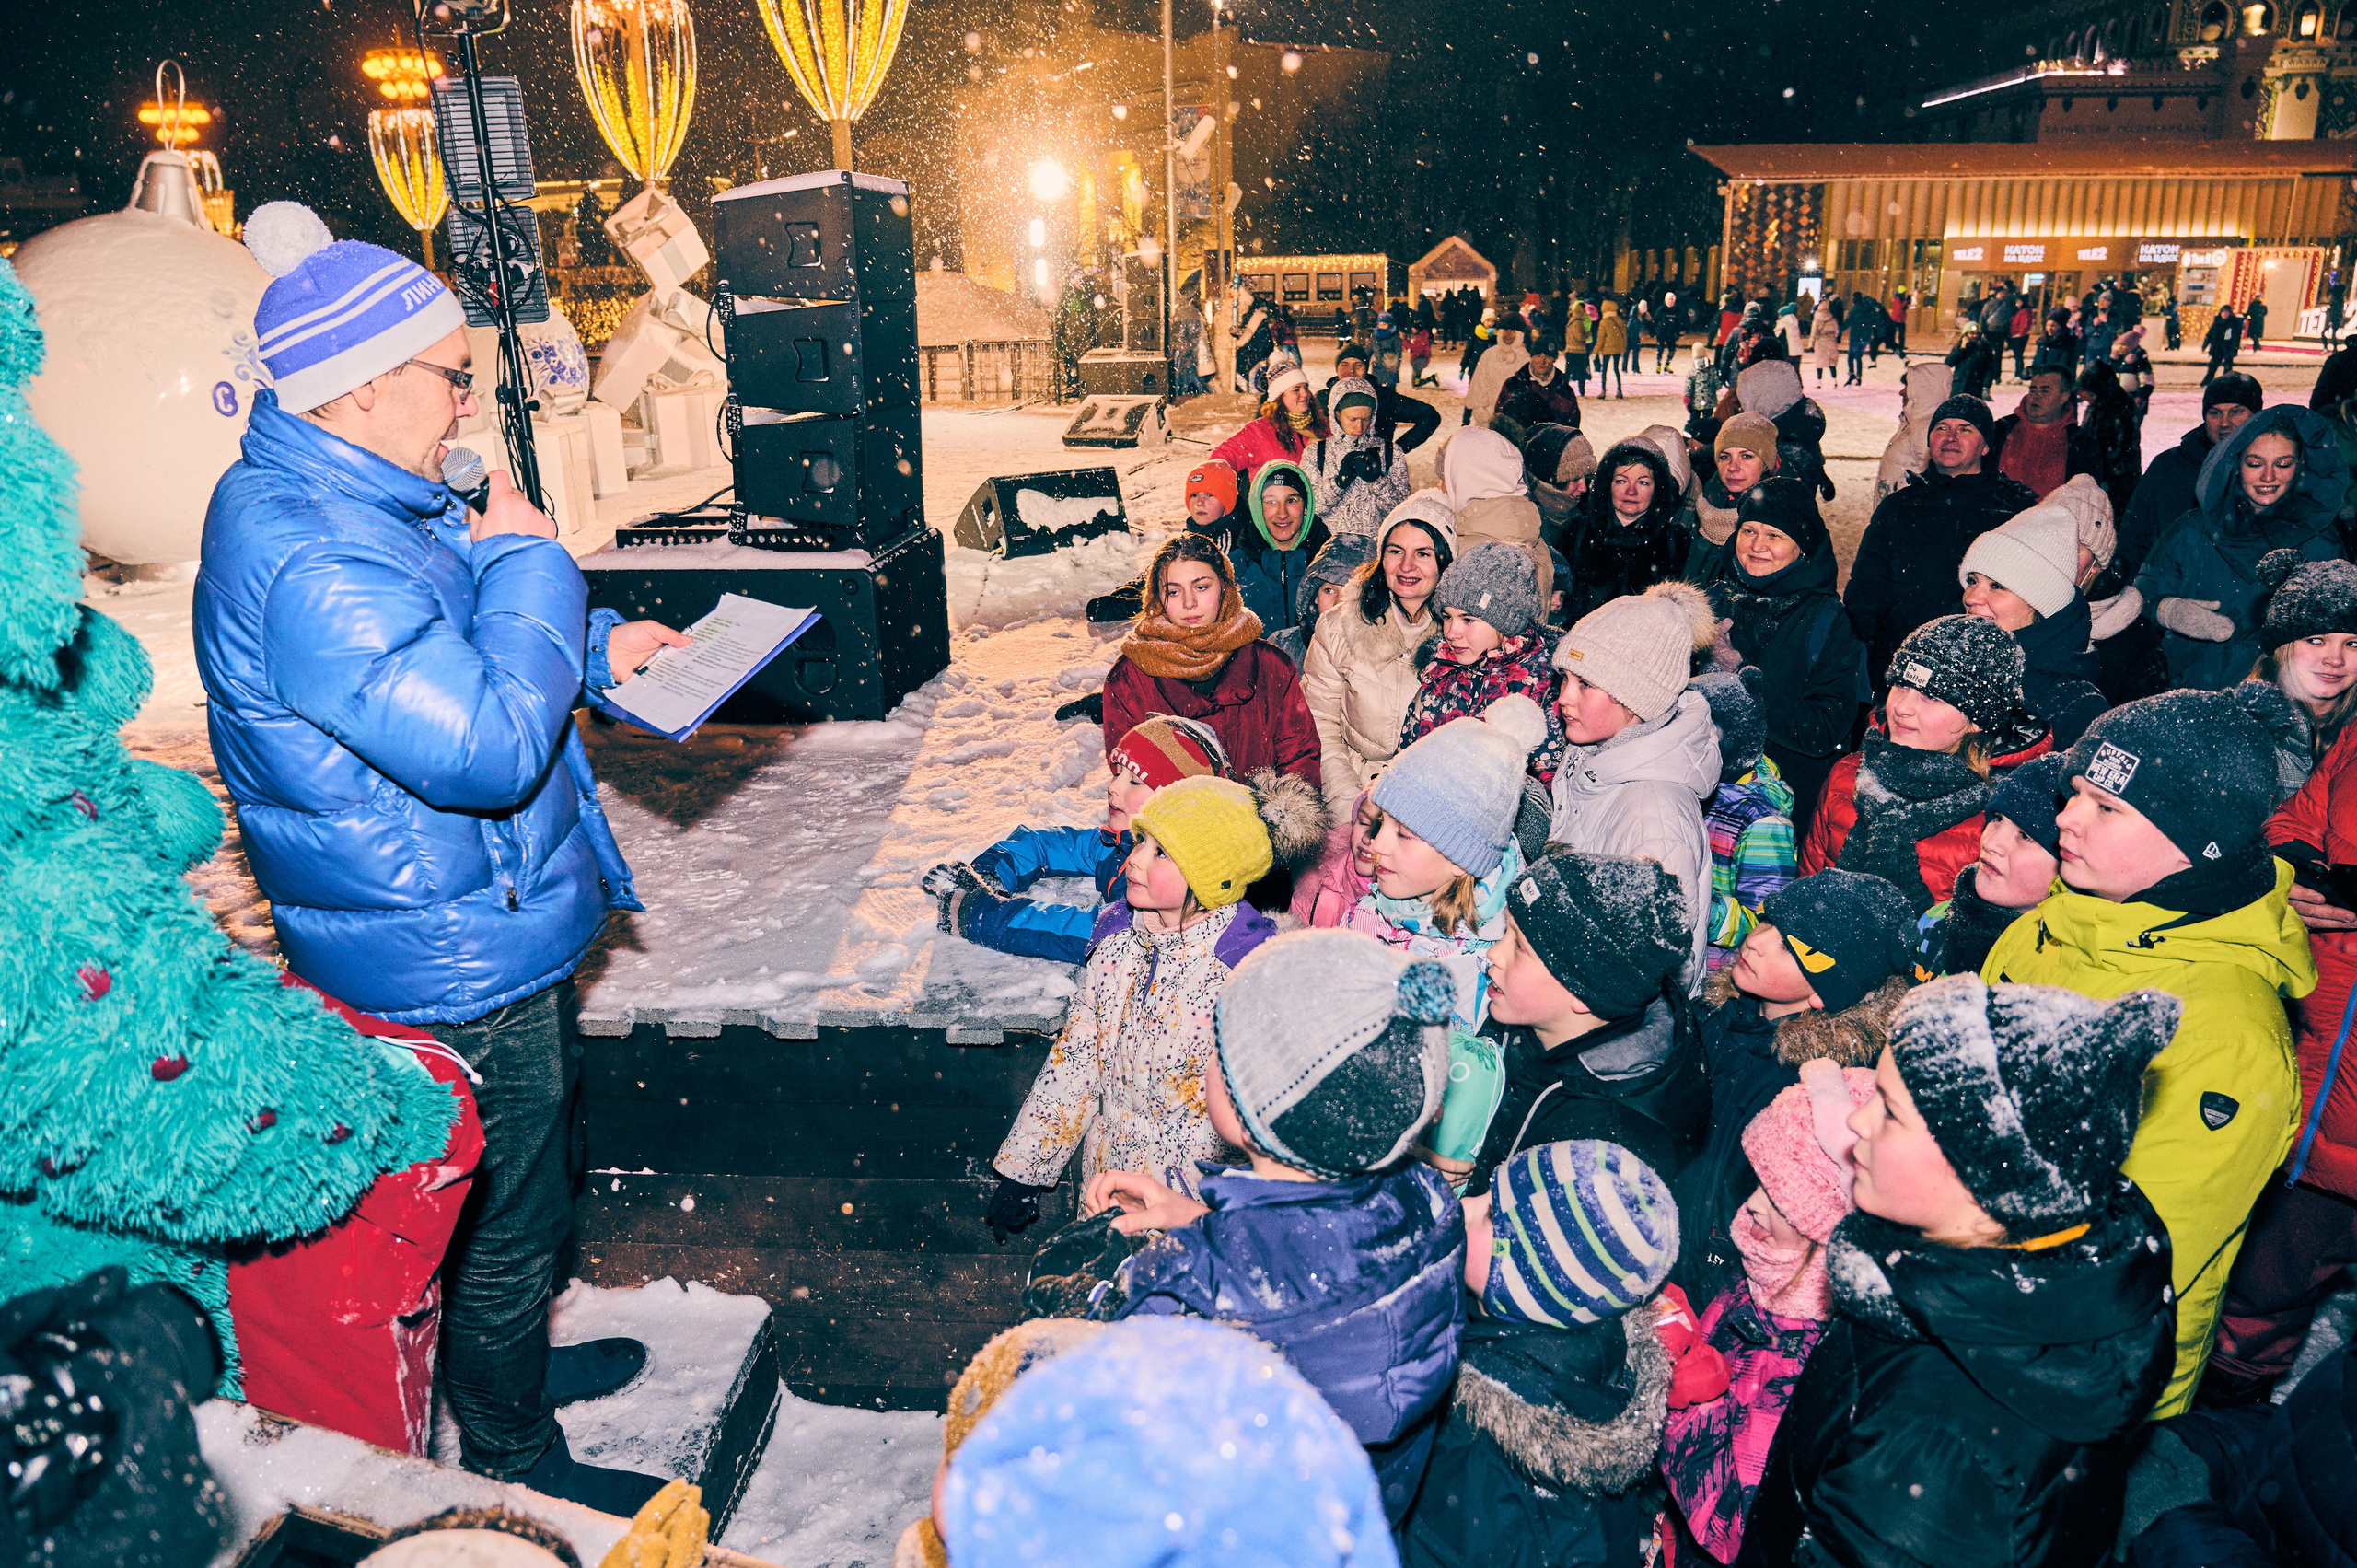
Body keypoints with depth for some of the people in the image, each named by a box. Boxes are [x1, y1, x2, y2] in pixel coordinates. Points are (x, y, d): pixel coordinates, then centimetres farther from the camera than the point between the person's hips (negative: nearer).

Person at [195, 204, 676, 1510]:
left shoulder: (338, 497, 5)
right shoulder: (308, 558, -30)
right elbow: (489, 746, -34)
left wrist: (595, 649, 9)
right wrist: (528, 562, -22)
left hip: (479, 926, 10)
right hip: (457, 961, -10)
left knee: (531, 1169, 28)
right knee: (507, 1215, 9)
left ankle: (510, 1361, 51)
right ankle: (513, 1464, 32)